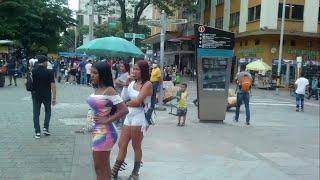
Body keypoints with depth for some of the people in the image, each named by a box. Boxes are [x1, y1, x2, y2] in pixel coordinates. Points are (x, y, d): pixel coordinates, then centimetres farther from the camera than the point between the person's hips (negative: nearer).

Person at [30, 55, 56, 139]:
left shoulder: (33, 72, -1)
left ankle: (37, 132, 6)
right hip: (47, 96, -2)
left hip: (36, 96, 2)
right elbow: (53, 86, -13)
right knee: (48, 111, 19)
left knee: (36, 114, 8)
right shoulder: (49, 72, -10)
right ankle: (45, 128, 11)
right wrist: (54, 98, -9)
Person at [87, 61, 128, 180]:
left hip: (104, 132, -8)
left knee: (99, 168, 3)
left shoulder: (109, 91, -18)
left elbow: (124, 110, -24)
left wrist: (107, 120, -18)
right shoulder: (97, 89, 6)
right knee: (105, 167, 19)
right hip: (97, 131, 8)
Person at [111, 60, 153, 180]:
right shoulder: (132, 83, 9)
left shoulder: (147, 84, -11)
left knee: (136, 146, 7)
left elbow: (137, 101, -19)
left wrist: (126, 103, -2)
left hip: (140, 118, -7)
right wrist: (127, 83, -6)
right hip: (129, 116, 7)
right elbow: (123, 98, 1)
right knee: (122, 144, 10)